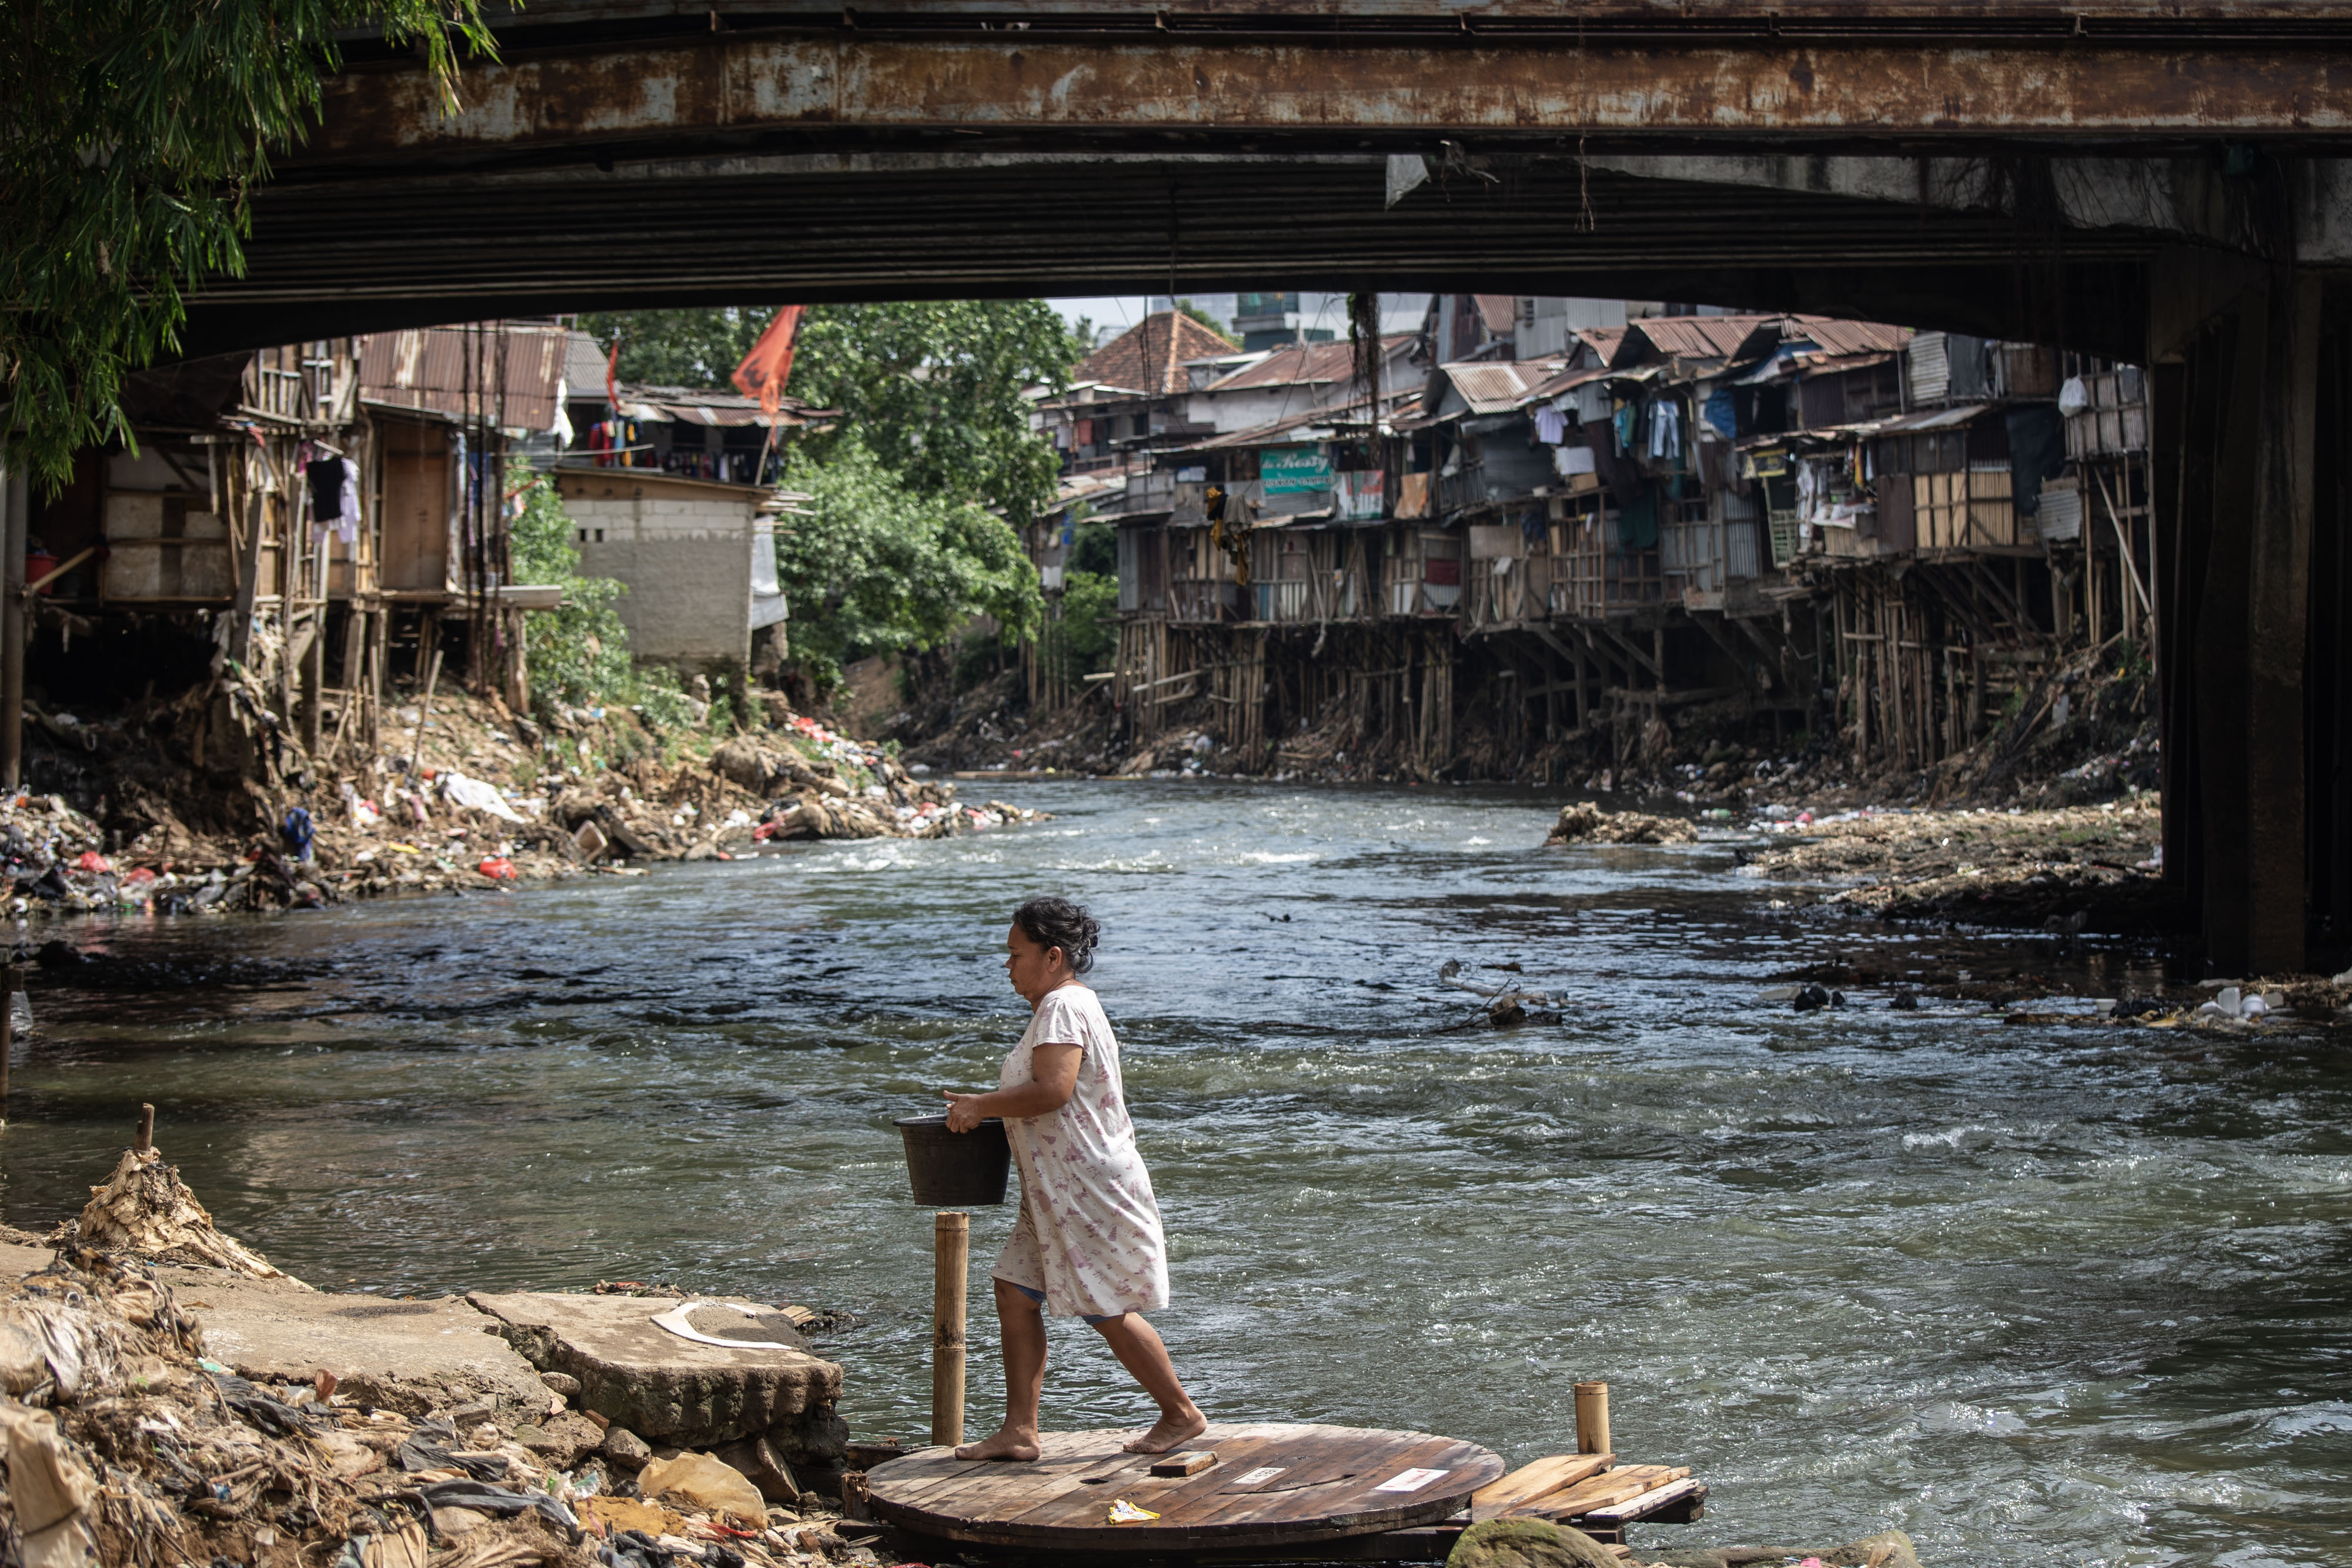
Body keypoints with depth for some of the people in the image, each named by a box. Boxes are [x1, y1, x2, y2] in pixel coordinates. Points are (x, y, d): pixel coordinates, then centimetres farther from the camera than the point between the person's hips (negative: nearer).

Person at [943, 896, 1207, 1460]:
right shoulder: (1060, 1005, 17)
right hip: (1059, 1189, 11)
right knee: (1015, 1291, 7)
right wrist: (983, 1108, 16)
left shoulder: (1064, 1007, -17)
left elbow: (1051, 1092, -28)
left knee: (1107, 1309, -3)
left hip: (1091, 1186, -11)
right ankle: (1019, 1431, 8)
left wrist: (979, 1107, -18)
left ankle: (1181, 1414, 11)